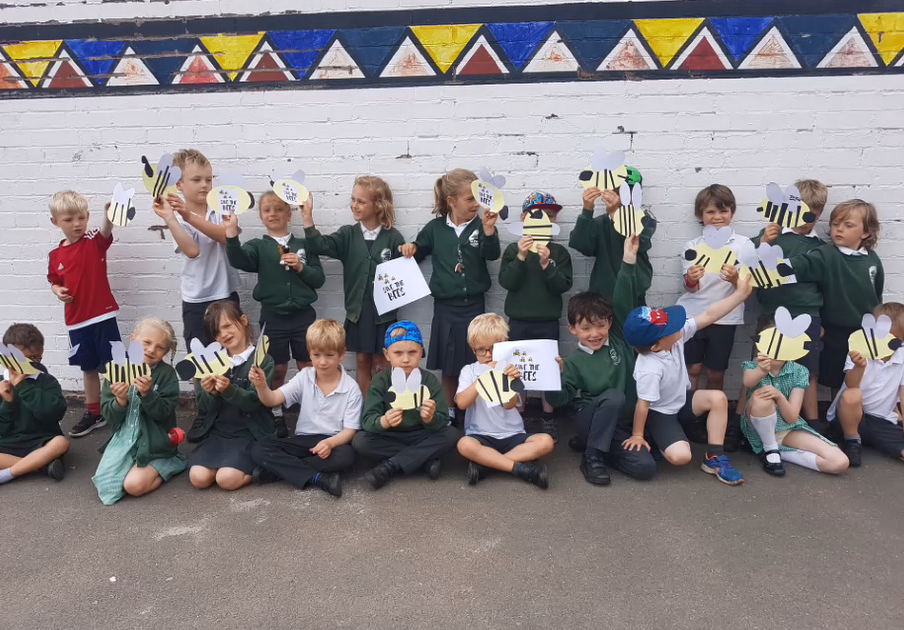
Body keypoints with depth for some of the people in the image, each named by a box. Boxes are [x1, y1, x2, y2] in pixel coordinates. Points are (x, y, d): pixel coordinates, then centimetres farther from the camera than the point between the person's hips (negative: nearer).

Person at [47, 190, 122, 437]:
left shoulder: (95, 242, -7)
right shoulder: (55, 255, 4)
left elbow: (106, 231, -29)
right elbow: (54, 282, 17)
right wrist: (57, 291, -6)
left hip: (102, 316, -4)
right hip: (76, 320, 4)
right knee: (88, 368, 16)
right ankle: (93, 413, 29)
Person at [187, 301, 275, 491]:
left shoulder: (262, 360, -5)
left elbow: (255, 402, -15)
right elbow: (205, 408, 4)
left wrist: (229, 390, -32)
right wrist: (210, 393, -20)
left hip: (249, 433, -4)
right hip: (215, 431, 4)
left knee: (227, 479, -23)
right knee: (198, 477, -18)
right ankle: (230, 461, 11)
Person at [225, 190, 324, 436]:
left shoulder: (304, 245, 4)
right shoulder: (258, 246, 1)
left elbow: (319, 279, 1)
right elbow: (238, 260, -20)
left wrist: (301, 267, -15)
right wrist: (232, 233, -34)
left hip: (303, 315, 1)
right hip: (273, 317, -1)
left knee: (308, 367, 10)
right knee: (277, 370, 10)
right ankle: (276, 416, 26)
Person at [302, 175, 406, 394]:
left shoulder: (393, 237, -5)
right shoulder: (348, 234, 2)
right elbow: (320, 245, -13)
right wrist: (308, 220, -23)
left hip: (384, 310, -2)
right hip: (357, 309, 3)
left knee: (381, 363, 8)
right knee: (362, 361, 12)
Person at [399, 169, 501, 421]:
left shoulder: (480, 226, -3)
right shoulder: (435, 228, 1)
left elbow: (492, 255, -16)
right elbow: (419, 251, 13)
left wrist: (489, 230, -30)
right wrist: (410, 248, -8)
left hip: (473, 304, -1)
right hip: (445, 305, 1)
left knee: (474, 362, 7)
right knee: (448, 365, 11)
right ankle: (447, 411, 28)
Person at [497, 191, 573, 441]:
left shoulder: (559, 252, -1)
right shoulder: (513, 249, -1)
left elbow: (563, 286, -9)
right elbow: (506, 281, -11)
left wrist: (546, 264, -22)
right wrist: (521, 258, -23)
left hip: (548, 323, 0)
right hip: (519, 322, 0)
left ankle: (548, 418, 21)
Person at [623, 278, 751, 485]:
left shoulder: (676, 335, -17)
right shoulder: (650, 370, -36)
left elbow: (708, 316, -12)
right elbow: (643, 404, -26)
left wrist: (740, 293, -13)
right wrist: (637, 435, -15)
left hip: (681, 401, 8)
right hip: (659, 413, -8)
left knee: (718, 398, -17)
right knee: (680, 456, -26)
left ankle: (714, 458, -5)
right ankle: (662, 438, 11)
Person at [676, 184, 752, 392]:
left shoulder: (743, 244, -2)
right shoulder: (693, 246, 2)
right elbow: (690, 288, -3)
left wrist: (735, 279, -28)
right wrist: (691, 279, -26)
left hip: (725, 318, -1)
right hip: (693, 315, 1)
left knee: (716, 373, 9)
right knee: (692, 369, 6)